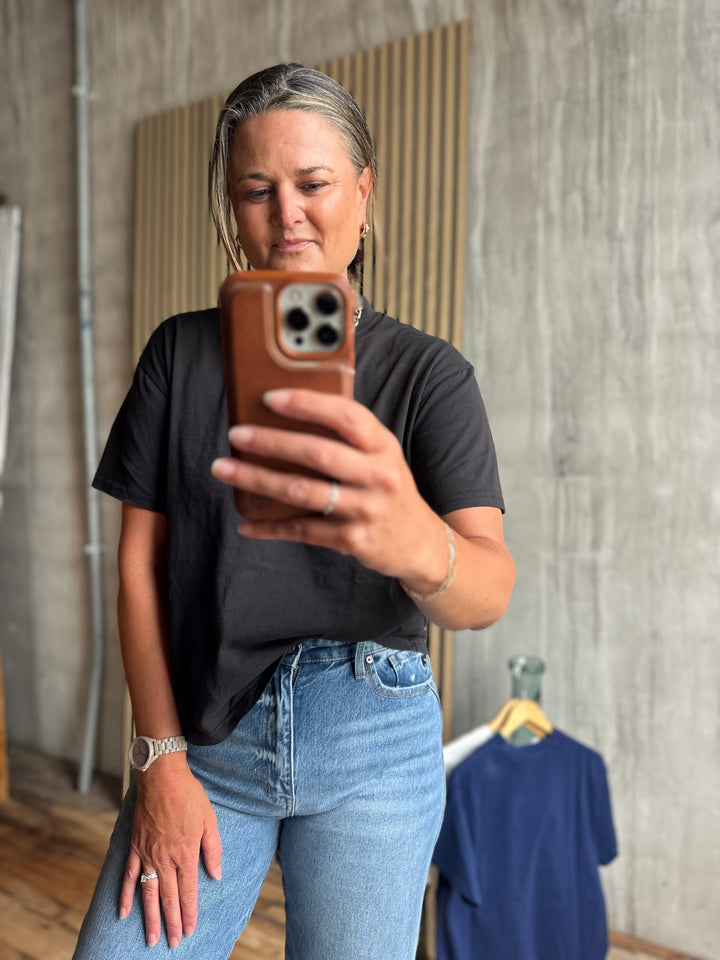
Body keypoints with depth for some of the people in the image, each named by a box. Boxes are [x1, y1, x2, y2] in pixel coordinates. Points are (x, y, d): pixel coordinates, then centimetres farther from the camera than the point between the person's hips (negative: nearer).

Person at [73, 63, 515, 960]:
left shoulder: (428, 371, -4)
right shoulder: (181, 351, 2)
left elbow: (490, 589, -17)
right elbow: (140, 561, 1)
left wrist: (415, 541, -40)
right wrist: (163, 757, -5)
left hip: (373, 741, -1)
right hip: (206, 729, 1)